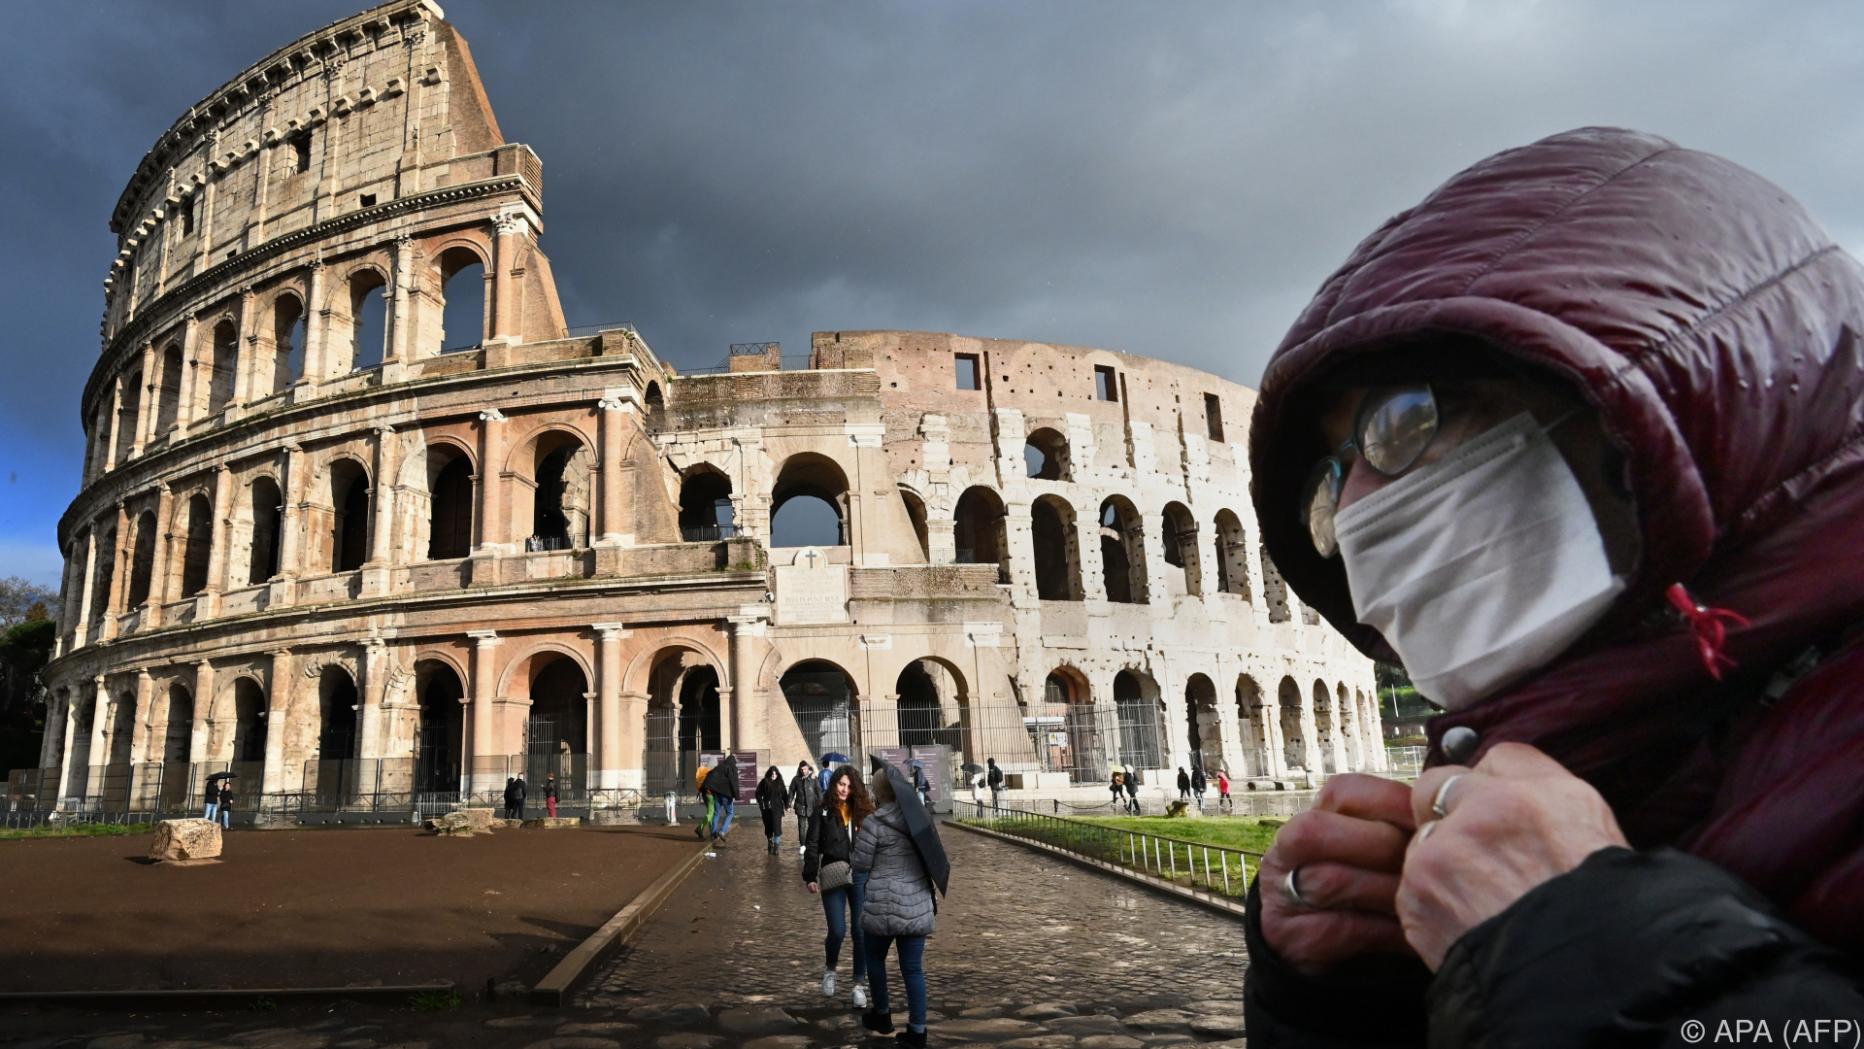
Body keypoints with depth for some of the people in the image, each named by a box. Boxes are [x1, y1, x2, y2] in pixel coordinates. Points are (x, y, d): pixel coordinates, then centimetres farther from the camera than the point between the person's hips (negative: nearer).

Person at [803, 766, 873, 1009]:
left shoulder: (863, 811, 6)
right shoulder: (823, 811, 1)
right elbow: (812, 845, 0)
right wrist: (810, 877, -6)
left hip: (861, 877, 2)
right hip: (833, 877, -2)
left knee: (862, 932, 1)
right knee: (837, 931, -3)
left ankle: (859, 984, 14)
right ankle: (830, 971, 27)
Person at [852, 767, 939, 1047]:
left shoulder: (874, 823, -12)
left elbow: (860, 864, -5)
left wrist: (859, 842, 10)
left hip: (884, 906, -4)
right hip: (918, 906, 4)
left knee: (875, 957, 19)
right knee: (913, 968, 9)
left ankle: (882, 1015, 31)